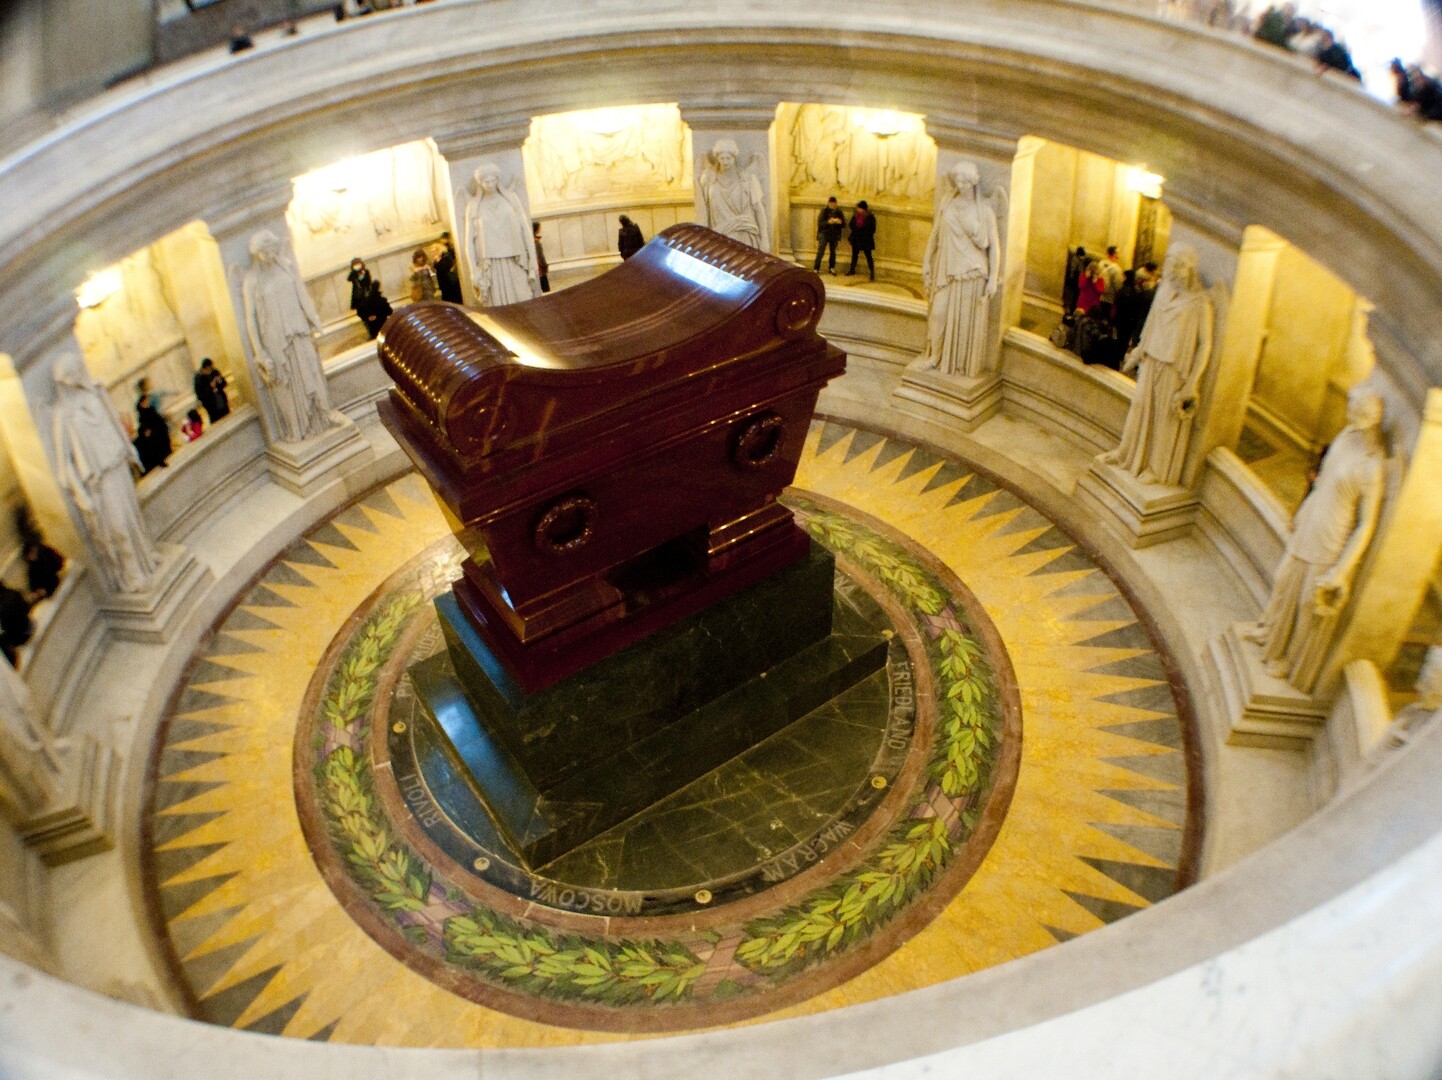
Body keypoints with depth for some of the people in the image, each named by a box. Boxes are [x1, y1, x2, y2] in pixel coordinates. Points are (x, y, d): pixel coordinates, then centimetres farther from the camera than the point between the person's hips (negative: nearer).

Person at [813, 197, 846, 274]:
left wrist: (840, 222, -20)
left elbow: (844, 224, 2)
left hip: (835, 235, 3)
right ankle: (816, 268, -2)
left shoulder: (838, 212, 1)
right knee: (820, 252, -6)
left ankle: (831, 267, 26)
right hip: (824, 234, -3)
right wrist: (828, 222, -27)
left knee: (833, 252, 12)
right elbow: (820, 223, -12)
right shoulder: (824, 211, -7)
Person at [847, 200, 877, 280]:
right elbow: (850, 225, 9)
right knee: (854, 254, 16)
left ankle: (872, 272, 2)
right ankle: (852, 270, 31)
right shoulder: (855, 215, 1)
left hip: (866, 240, -5)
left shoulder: (870, 217, -11)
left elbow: (873, 229, -8)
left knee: (868, 256, -2)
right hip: (856, 239, 5)